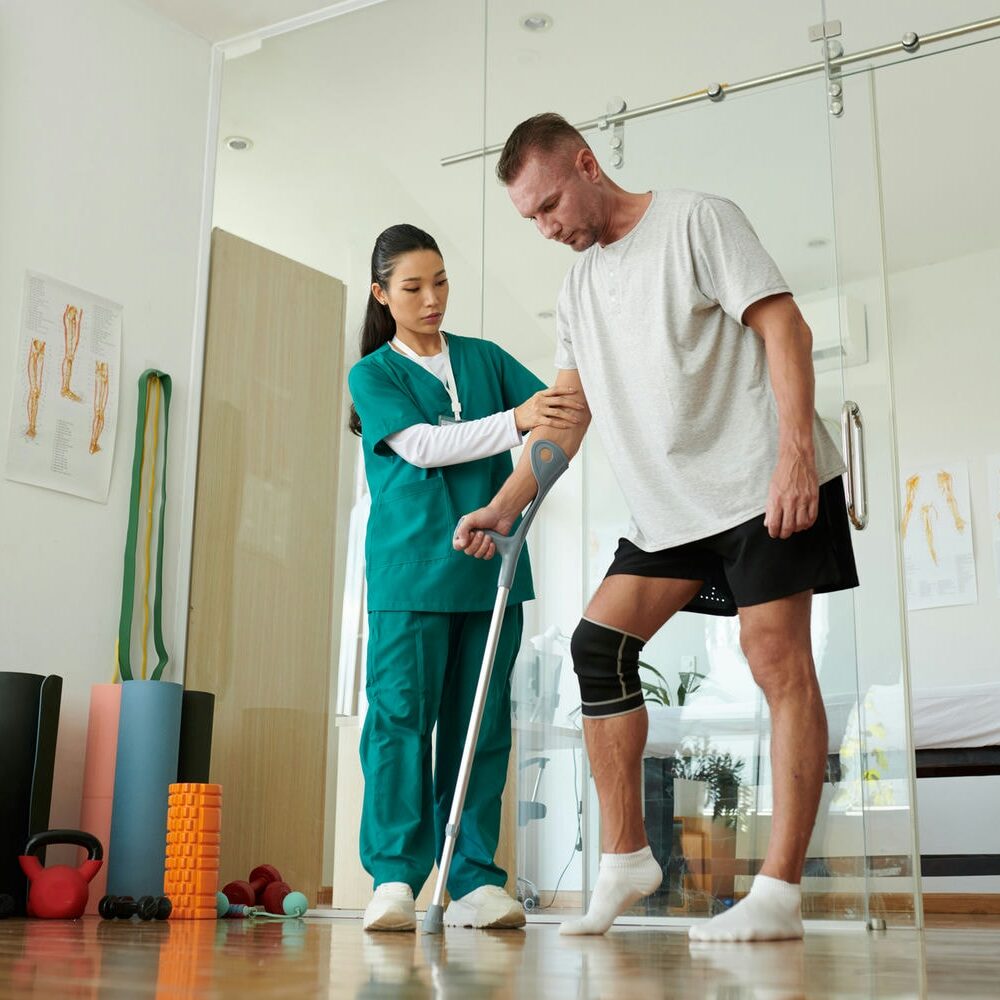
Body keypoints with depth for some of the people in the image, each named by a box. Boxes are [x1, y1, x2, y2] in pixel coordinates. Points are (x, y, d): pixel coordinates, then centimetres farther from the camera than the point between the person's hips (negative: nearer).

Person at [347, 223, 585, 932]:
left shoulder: (484, 358, 16)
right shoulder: (372, 375, 7)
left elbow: (560, 411, 8)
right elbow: (422, 446, -9)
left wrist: (586, 398, -17)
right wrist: (516, 420, -21)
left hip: (490, 566, 3)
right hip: (409, 570, -3)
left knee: (482, 724, 3)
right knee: (401, 714, -8)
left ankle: (474, 881, 7)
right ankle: (394, 877, -3)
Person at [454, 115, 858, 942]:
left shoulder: (697, 220, -3)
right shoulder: (577, 289, 16)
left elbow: (784, 327, -11)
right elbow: (567, 415, 17)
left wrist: (796, 453, -22)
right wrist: (503, 508, 7)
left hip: (761, 482, -7)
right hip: (667, 506, 7)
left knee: (778, 658, -9)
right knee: (599, 643, -2)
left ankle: (780, 891, -5)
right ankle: (625, 857, 8)